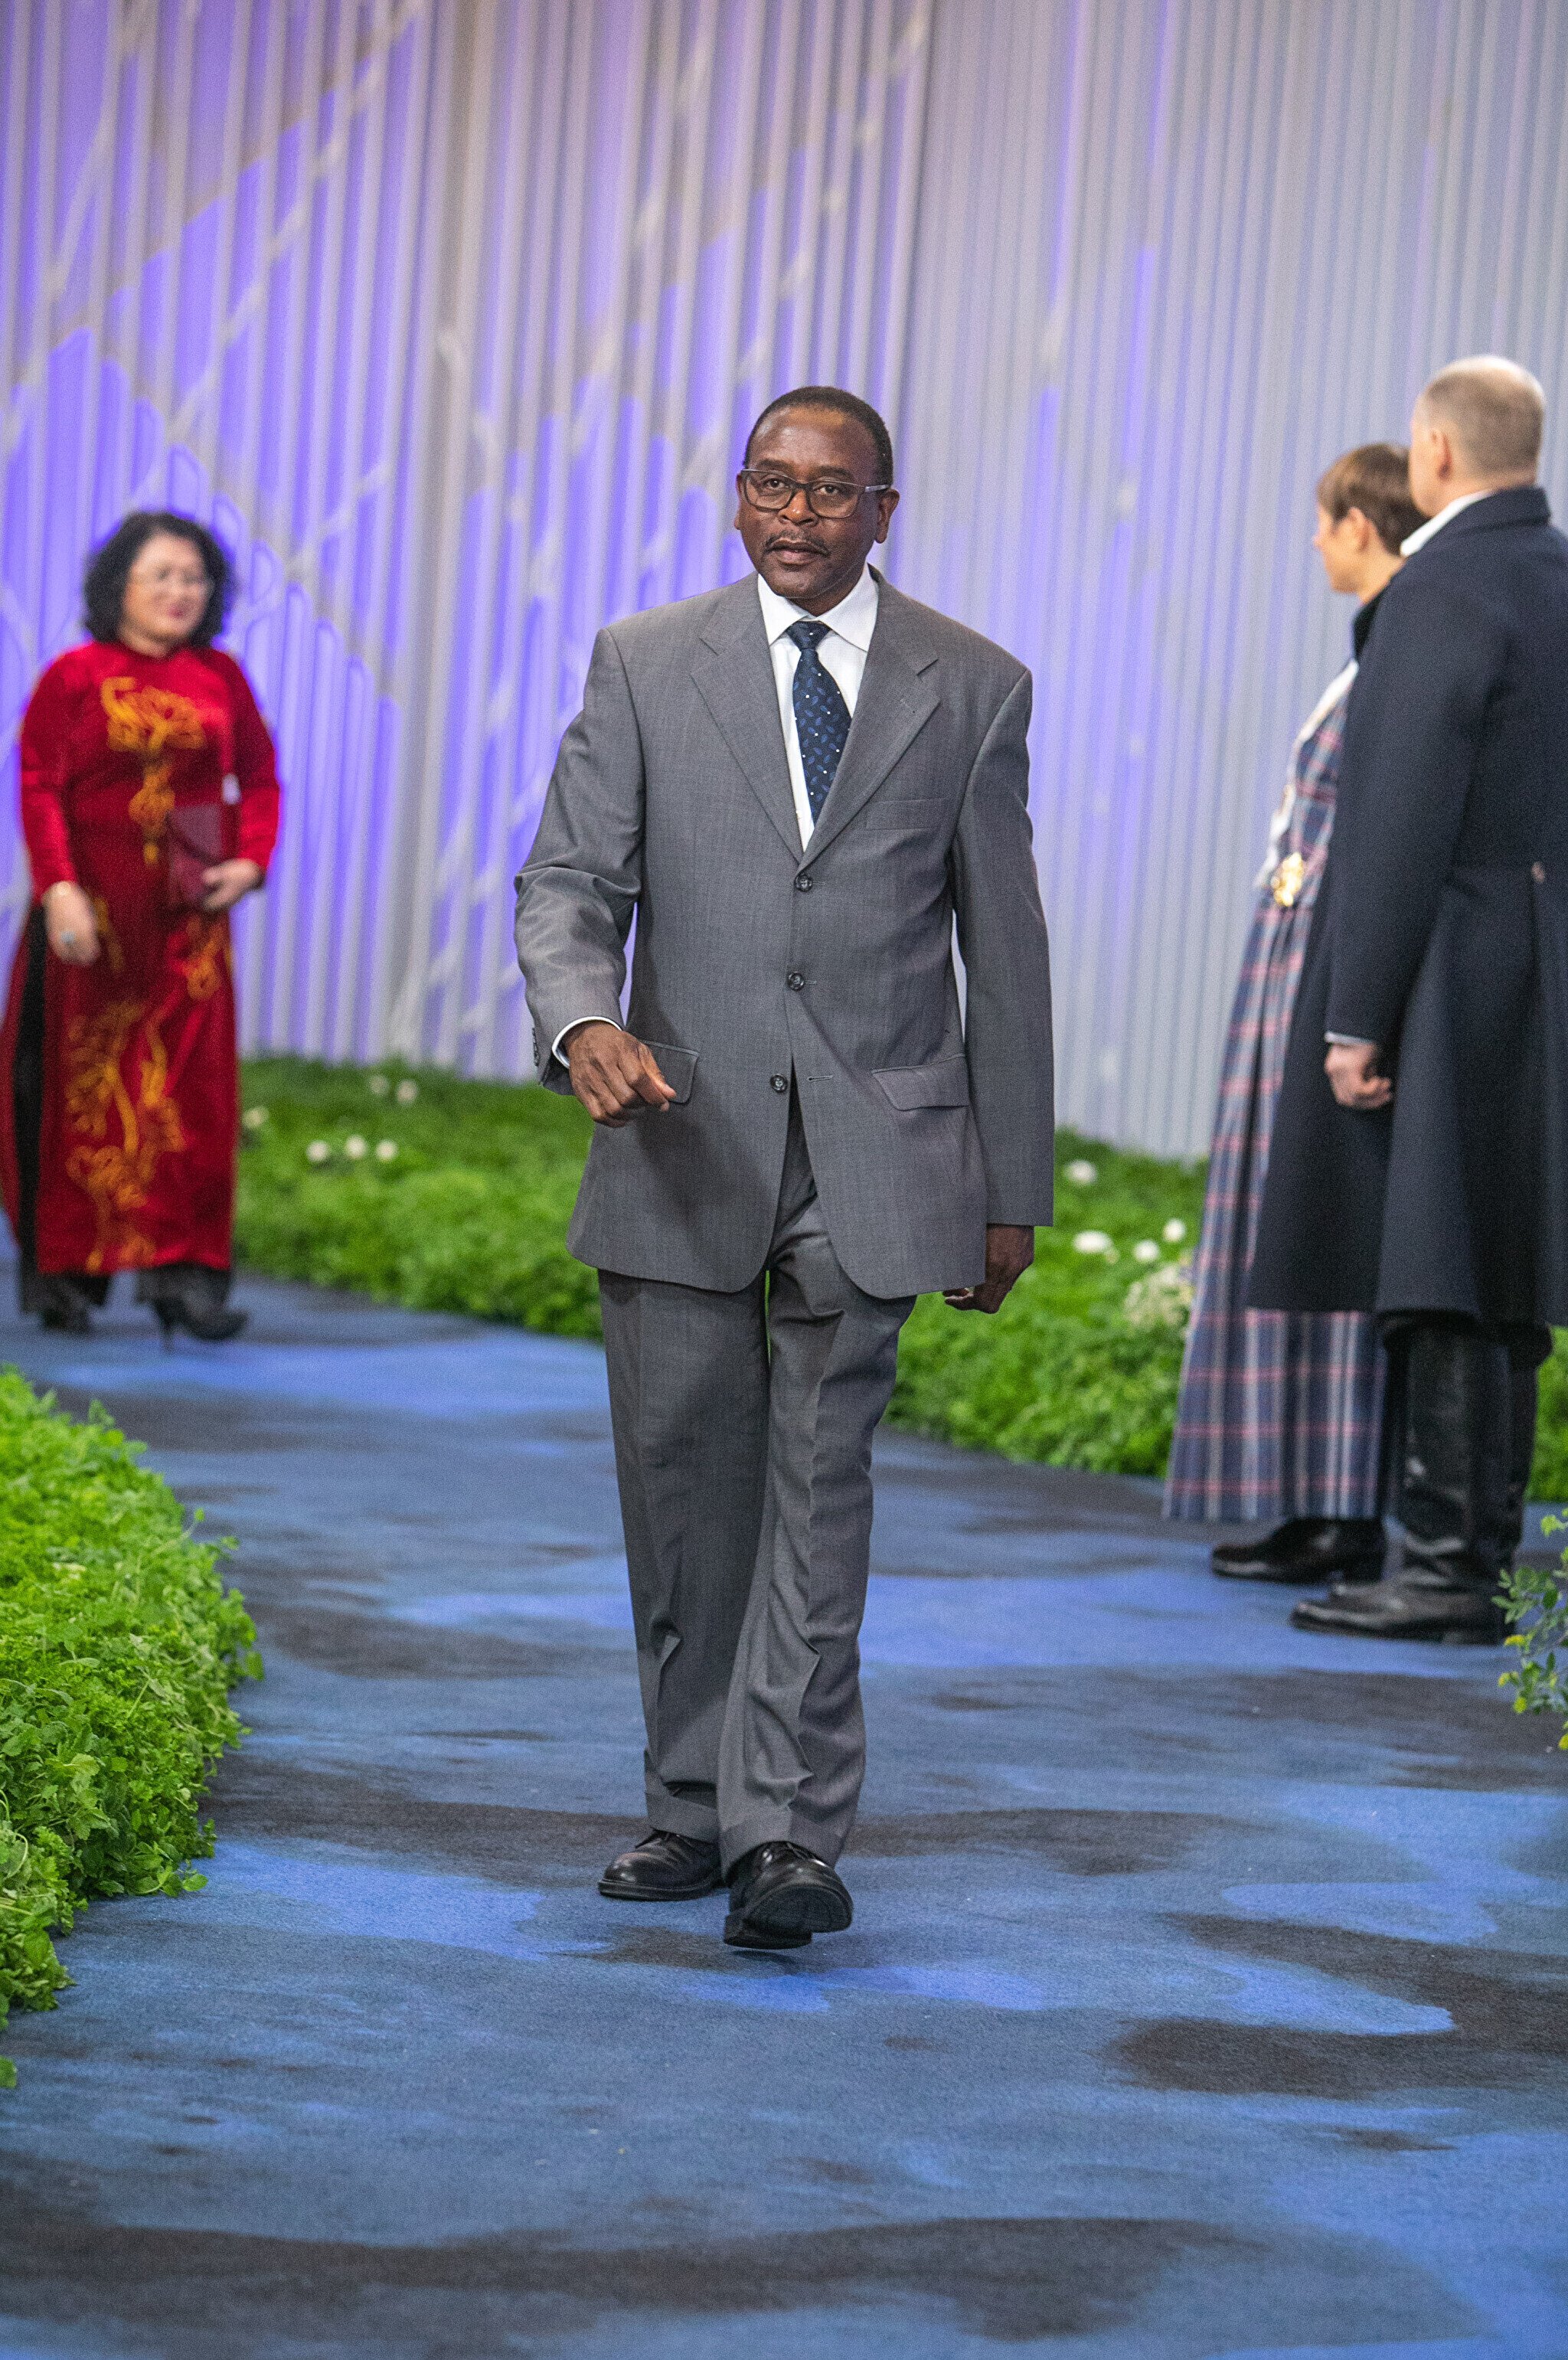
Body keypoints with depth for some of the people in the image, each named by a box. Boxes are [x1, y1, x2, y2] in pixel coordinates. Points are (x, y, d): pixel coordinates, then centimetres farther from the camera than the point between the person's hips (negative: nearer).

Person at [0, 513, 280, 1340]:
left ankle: (182, 1271, -3)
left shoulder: (221, 678, 8)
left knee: (191, 1089, -3)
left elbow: (259, 780, 13)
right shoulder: (74, 677, -1)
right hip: (92, 914, -3)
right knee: (84, 1085, 3)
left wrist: (249, 862, -4)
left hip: (187, 918, 3)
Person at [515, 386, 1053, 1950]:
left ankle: (791, 1834, -7)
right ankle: (696, 1808, 20)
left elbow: (1003, 947, 8)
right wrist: (582, 1019, -22)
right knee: (685, 1486, 7)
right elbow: (569, 880, 1)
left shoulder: (972, 689, 5)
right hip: (681, 1138, 1)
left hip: (873, 1149, -1)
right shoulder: (644, 666, 5)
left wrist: (1012, 1187, 7)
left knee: (820, 1486, -8)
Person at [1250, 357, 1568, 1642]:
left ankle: (1447, 1570, -7)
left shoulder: (1443, 593, -14)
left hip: (1441, 982, -9)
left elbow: (1404, 819, -19)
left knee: (1432, 1280, -7)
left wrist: (1357, 1018, -17)